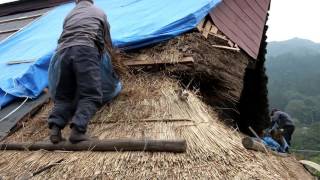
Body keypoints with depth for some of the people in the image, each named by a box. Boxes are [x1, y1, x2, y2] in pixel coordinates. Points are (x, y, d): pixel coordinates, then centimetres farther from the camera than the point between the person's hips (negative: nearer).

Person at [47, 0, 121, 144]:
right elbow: (107, 42, 31)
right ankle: (78, 129, -27)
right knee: (91, 95, -7)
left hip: (63, 52, 4)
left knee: (63, 96, 12)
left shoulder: (69, 15, 33)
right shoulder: (99, 13, 27)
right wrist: (108, 65, 44)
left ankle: (55, 126, -10)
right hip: (86, 50, -3)